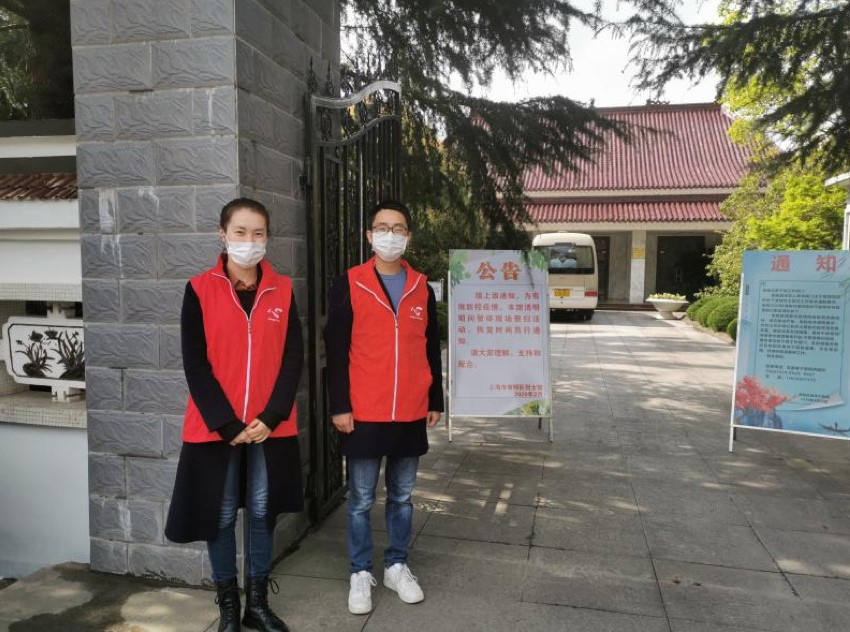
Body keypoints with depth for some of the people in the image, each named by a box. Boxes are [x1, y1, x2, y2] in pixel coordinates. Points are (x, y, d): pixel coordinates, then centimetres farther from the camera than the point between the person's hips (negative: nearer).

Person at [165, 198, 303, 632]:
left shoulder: (282, 290, 3)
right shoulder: (200, 290, -3)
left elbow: (293, 356, -1)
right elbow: (195, 364, -7)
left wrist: (271, 415, -12)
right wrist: (226, 423, -13)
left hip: (271, 426, 2)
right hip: (215, 427, -1)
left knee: (262, 512, 12)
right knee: (221, 515, 9)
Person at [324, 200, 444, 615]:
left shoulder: (421, 287, 7)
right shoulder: (348, 285, -3)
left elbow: (431, 348, 12)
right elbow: (336, 351, -5)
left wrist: (436, 401, 11)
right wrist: (339, 406, -9)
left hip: (411, 414, 3)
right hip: (363, 414, -3)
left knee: (402, 496, 15)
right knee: (361, 500, 9)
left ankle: (397, 566, 32)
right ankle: (361, 573, 25)